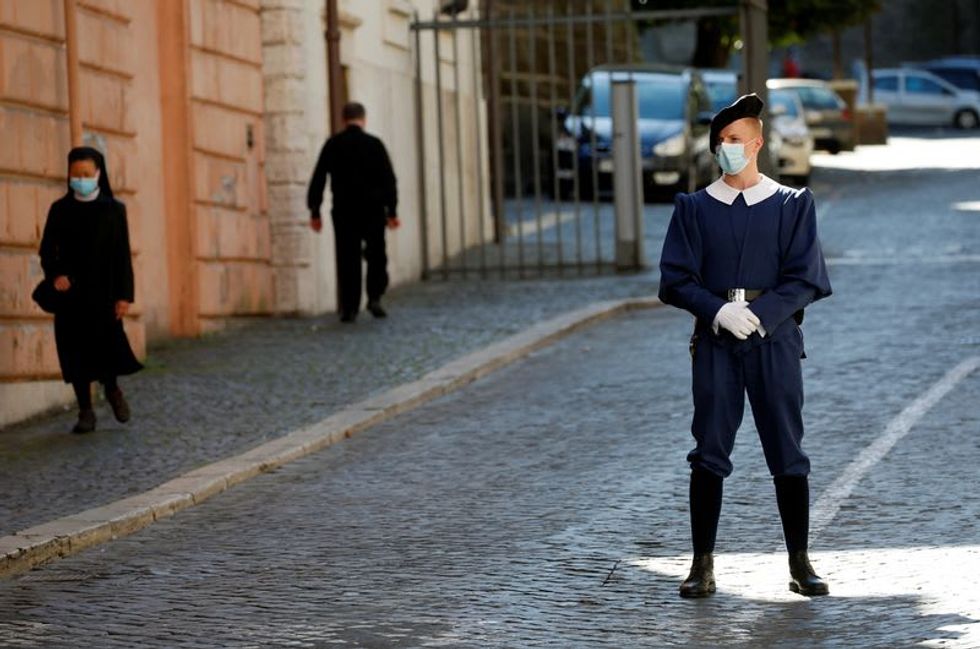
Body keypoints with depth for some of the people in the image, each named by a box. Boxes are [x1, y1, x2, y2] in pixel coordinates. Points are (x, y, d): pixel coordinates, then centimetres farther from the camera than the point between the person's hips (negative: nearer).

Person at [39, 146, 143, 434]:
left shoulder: (114, 210, 0)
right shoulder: (60, 210, 4)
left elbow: (123, 254, 0)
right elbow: (47, 249, 5)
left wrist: (124, 295, -7)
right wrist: (55, 274, -15)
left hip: (102, 289, -1)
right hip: (71, 290, 1)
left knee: (106, 343, -11)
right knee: (76, 348, -1)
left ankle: (112, 389, 20)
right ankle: (85, 411, 6)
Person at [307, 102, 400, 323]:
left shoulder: (332, 145, 1)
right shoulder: (374, 144, -2)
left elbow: (318, 180, 1)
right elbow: (388, 180, -4)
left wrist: (314, 212, 6)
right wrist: (392, 211, 0)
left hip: (343, 212, 1)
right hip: (372, 211, -1)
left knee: (347, 259, 4)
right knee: (376, 255, 12)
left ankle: (349, 307, 1)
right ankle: (374, 297, -3)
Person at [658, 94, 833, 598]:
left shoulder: (793, 205, 6)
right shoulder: (693, 208, 8)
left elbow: (805, 279, 0)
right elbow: (675, 281, 2)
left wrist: (758, 316, -14)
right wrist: (720, 311, -14)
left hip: (775, 338, -1)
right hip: (714, 342, 1)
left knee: (788, 453, 1)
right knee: (709, 453, -1)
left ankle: (800, 563, 8)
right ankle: (702, 565, 4)